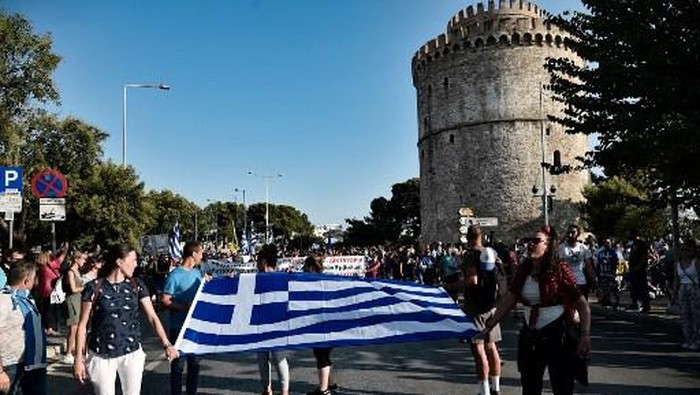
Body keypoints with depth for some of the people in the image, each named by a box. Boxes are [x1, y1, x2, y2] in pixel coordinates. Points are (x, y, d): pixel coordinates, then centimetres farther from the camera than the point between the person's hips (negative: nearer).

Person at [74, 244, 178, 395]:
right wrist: (79, 359, -5)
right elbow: (83, 325, -3)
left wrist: (166, 344, -15)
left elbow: (152, 317, -4)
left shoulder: (136, 285, 1)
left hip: (132, 353, 3)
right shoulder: (94, 287, -7)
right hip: (101, 356, -2)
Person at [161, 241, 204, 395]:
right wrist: (185, 307, -23)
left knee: (195, 362, 16)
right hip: (179, 327, -7)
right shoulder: (175, 275, -14)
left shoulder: (197, 273, 8)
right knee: (178, 364, 5)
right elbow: (164, 301, -15)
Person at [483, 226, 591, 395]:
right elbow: (508, 300, 3)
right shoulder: (524, 269, 3)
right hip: (530, 336, 6)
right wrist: (489, 326, 0)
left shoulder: (559, 269, -13)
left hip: (557, 335, -5)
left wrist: (585, 336, -25)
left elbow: (582, 306, -15)